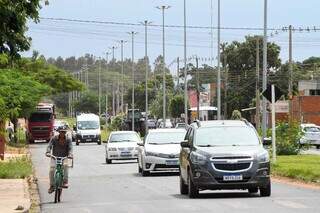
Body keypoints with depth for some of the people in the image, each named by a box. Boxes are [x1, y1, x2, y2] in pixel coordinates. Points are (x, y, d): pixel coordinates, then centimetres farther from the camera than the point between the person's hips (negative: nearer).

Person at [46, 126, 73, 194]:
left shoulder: (68, 139, -4)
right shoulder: (54, 138, -5)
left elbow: (70, 148, -15)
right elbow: (49, 146, -16)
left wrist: (70, 154, -36)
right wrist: (48, 152, -36)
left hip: (64, 157, 0)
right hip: (54, 157, 0)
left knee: (65, 165, -32)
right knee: (52, 170, -18)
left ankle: (65, 182, -27)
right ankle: (52, 186, -2)